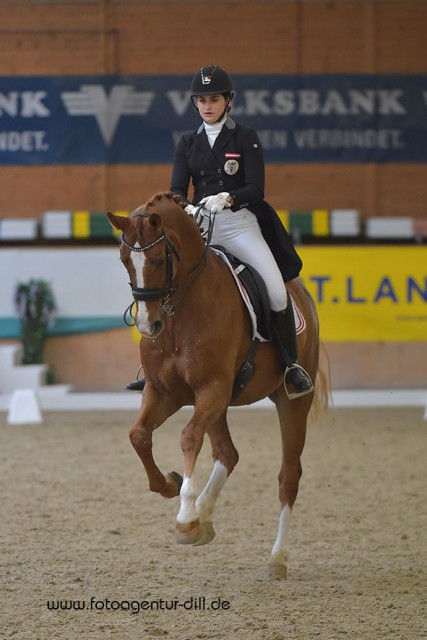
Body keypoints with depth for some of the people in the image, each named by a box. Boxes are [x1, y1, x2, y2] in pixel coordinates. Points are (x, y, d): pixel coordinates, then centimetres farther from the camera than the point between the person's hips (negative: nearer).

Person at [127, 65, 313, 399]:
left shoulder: (246, 138, 1)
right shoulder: (188, 143, 11)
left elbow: (256, 190, -8)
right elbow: (177, 189, 2)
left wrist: (227, 198, -28)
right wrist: (188, 209, -21)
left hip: (241, 224, -4)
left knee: (277, 292, -21)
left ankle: (293, 366, -5)